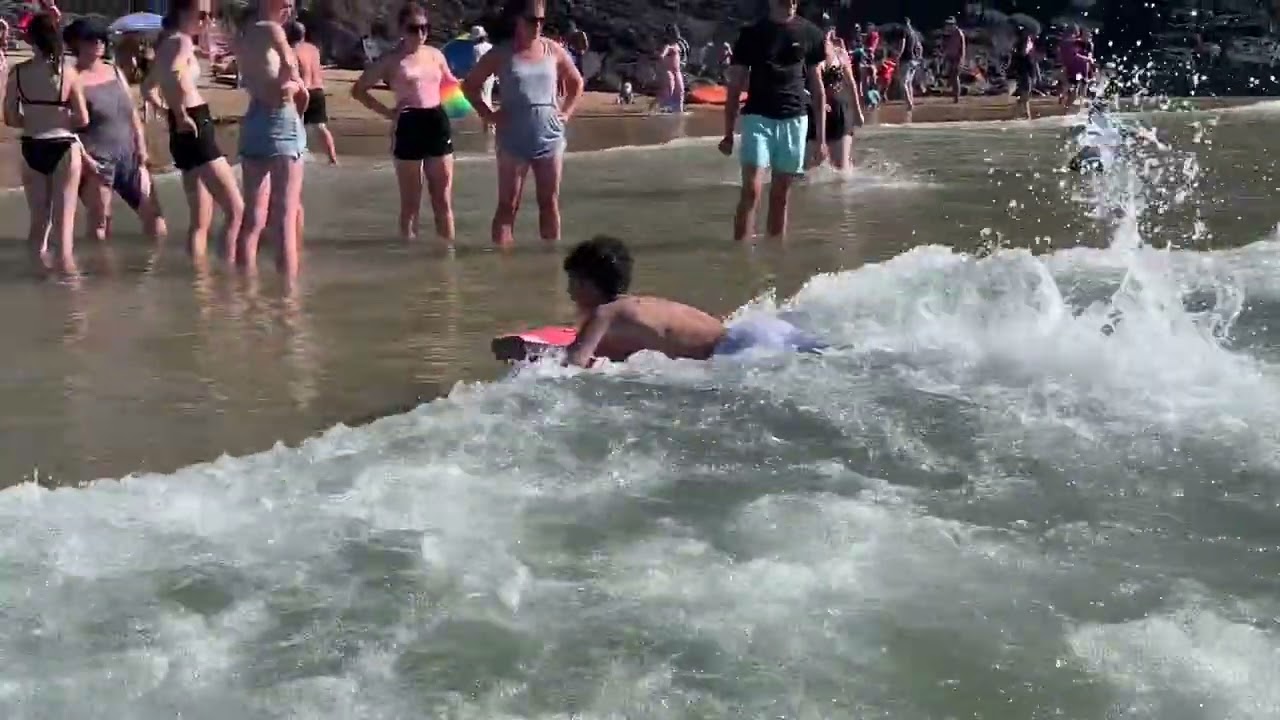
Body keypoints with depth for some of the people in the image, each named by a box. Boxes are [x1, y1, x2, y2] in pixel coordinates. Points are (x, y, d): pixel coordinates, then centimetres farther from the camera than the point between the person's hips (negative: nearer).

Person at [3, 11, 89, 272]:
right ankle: (68, 275, 5)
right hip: (64, 148, -2)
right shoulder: (67, 71, -9)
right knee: (64, 222, 4)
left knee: (38, 221, 16)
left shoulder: (17, 73, -4)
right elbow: (83, 119, -8)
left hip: (31, 150, 2)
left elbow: (10, 119, -1)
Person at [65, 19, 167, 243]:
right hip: (96, 161, -6)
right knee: (100, 226, -2)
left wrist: (141, 147, 7)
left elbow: (132, 111, 16)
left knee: (154, 215, 4)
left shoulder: (115, 72, 13)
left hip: (128, 156, 6)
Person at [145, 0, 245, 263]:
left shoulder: (165, 44, 17)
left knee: (201, 221, 12)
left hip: (185, 134, 10)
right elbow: (175, 77, -34)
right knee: (236, 209, -11)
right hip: (195, 130, -10)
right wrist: (181, 115, -23)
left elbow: (148, 88, 30)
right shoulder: (181, 42, -11)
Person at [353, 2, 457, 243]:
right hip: (408, 127, -4)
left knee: (444, 200, 6)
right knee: (411, 203, 2)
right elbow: (359, 90, 1)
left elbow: (450, 85, 25)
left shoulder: (435, 55, 9)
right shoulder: (391, 60, -3)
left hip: (438, 123, 4)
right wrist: (387, 111, -7)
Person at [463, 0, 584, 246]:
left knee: (550, 203, 8)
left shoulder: (553, 50, 4)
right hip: (514, 141, -3)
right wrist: (489, 115, -5)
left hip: (550, 137, 3)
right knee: (508, 205, -1)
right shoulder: (501, 54, -3)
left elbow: (576, 82, 19)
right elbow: (469, 85, 4)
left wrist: (567, 112, 8)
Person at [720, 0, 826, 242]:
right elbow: (735, 86, 4)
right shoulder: (752, 33, 0)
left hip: (794, 121, 2)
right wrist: (728, 134, 1)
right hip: (758, 118, -2)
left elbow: (817, 87, 9)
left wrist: (821, 137, 6)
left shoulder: (810, 34, 5)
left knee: (781, 196, 7)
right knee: (751, 191, -13)